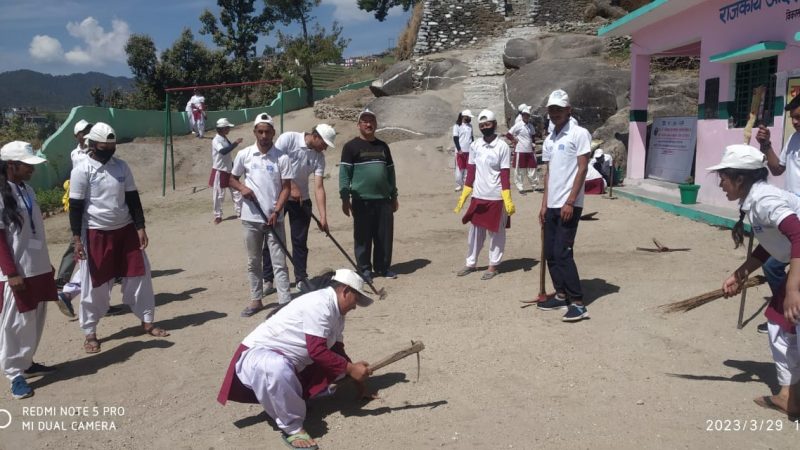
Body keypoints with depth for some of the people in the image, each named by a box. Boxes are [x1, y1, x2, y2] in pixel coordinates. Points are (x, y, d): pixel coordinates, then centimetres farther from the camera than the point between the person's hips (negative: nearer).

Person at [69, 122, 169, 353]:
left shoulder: (121, 166, 5)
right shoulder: (82, 170, -9)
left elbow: (133, 199, 7)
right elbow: (76, 206, -9)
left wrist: (140, 228, 2)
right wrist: (77, 239, -13)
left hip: (126, 229, 4)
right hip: (96, 234, -4)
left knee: (139, 275, 8)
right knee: (95, 284, 5)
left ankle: (147, 322, 23)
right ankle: (90, 333, 20)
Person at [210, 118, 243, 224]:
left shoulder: (225, 139, 8)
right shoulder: (216, 140, -17)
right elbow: (223, 151, -37)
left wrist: (233, 168, 18)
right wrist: (235, 143, -40)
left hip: (229, 171, 7)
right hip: (219, 171, -7)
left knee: (236, 191, 7)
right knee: (218, 195, 2)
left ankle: (240, 211, 16)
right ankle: (218, 215, 13)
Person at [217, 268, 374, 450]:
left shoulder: (336, 312, 7)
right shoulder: (320, 303, -23)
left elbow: (337, 350, 18)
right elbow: (317, 351, -28)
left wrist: (357, 380, 17)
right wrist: (350, 368, -20)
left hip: (289, 361, 10)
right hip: (258, 354, -9)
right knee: (278, 368, -43)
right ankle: (292, 428, -23)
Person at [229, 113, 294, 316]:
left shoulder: (282, 157, -4)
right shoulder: (244, 155, 1)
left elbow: (286, 187, -3)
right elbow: (232, 178, 12)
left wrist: (276, 212, -13)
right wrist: (242, 187, -10)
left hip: (274, 219, -2)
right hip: (251, 218, 2)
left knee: (279, 262, 0)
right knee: (253, 261, 13)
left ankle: (285, 302, 3)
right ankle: (256, 300, 25)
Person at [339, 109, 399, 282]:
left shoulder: (383, 146, 15)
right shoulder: (351, 146, -1)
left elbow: (390, 171, 18)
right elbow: (344, 172, -5)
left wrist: (394, 196, 17)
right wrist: (345, 198, -12)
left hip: (383, 200, 5)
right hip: (362, 201, -4)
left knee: (385, 236, 6)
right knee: (363, 237, 2)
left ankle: (383, 267, 19)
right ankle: (365, 269, 13)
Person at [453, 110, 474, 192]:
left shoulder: (470, 126, 11)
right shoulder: (457, 126, -7)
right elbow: (455, 138, -11)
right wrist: (459, 150, -17)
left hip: (469, 151, 5)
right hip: (460, 151, -5)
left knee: (468, 168, 8)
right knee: (459, 168, -2)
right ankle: (459, 184, 8)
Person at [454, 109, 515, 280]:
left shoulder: (503, 147, -9)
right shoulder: (474, 146, 3)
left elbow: (505, 175, -11)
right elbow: (470, 172, 7)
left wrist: (508, 200, -15)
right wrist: (463, 196, 5)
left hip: (496, 197, -4)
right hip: (478, 196, 4)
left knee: (496, 232, 8)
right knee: (475, 231, 13)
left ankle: (493, 265, 20)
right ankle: (471, 263, 26)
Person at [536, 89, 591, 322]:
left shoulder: (579, 134, -7)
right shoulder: (549, 139, 14)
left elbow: (582, 169, -12)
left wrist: (570, 202, -17)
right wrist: (544, 205, 12)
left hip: (569, 205, -7)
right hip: (552, 205, 7)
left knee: (562, 253, -10)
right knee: (550, 253, 10)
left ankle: (578, 303, -2)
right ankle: (561, 295, 22)